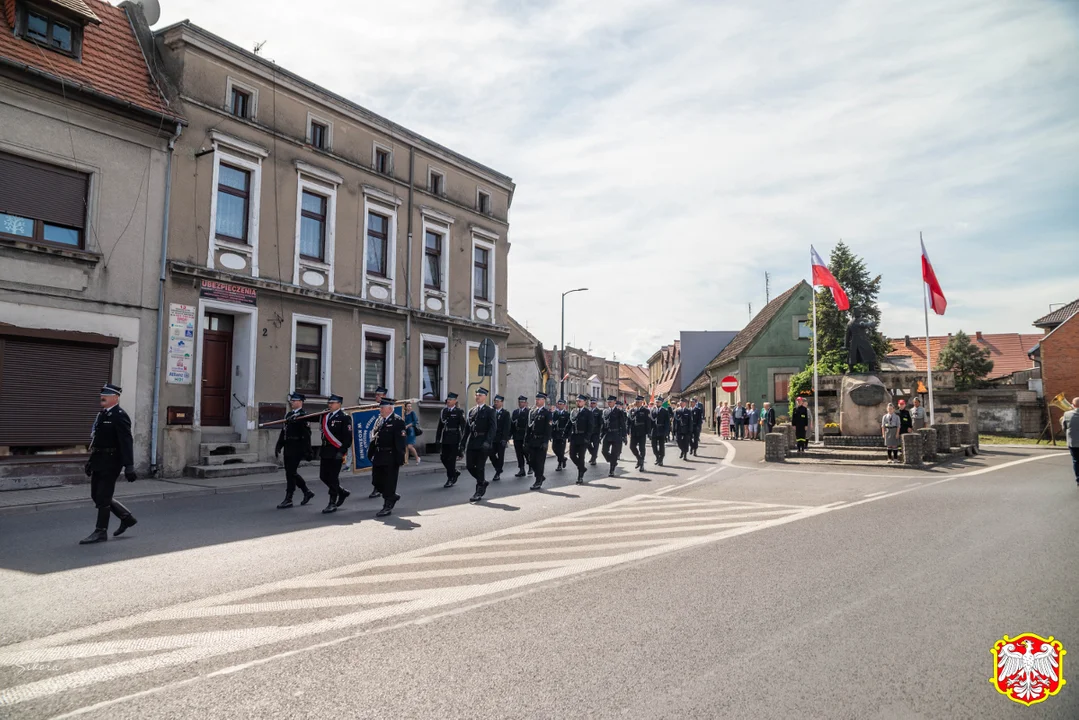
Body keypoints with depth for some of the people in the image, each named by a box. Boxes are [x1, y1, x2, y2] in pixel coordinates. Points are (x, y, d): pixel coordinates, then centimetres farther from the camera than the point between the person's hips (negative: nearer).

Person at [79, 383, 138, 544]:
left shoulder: (120, 416, -14)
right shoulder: (102, 414, 14)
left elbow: (126, 443, -20)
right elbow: (96, 440, 20)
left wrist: (129, 467, -24)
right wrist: (91, 460, 20)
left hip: (110, 463, -9)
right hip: (99, 462, 9)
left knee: (103, 497, -2)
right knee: (96, 496, 14)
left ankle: (101, 532, 10)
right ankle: (127, 517, 26)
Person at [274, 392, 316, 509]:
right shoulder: (288, 415, 15)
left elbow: (307, 435, -15)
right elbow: (283, 432, 19)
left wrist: (307, 451, -18)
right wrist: (278, 446, 15)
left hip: (297, 449, -9)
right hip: (288, 448, 9)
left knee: (291, 473, -6)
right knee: (291, 472, 13)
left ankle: (288, 500, 1)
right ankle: (307, 492, 27)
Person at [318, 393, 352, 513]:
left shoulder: (344, 418, -8)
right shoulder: (325, 416, 13)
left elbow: (348, 437, -13)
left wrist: (342, 451, -19)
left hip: (336, 453, -7)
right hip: (325, 452, 7)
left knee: (333, 478, -3)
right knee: (323, 476, 11)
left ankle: (333, 504, 8)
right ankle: (342, 492, 30)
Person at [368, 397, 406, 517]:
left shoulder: (398, 421, -11)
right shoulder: (379, 420, 12)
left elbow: (401, 441, -15)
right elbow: (373, 436, 17)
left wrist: (400, 458, -19)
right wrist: (370, 453, 11)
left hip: (391, 459, -8)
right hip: (379, 457, 8)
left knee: (389, 482, 1)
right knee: (376, 481, 13)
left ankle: (387, 506, 12)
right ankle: (392, 496, 32)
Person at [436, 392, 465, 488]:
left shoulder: (459, 412, -4)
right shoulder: (443, 411, 11)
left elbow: (462, 426, -7)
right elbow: (440, 425, 13)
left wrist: (461, 439, -13)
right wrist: (438, 438, 9)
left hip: (454, 439, -5)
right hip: (445, 439, 5)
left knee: (452, 459, -2)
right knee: (443, 458, 8)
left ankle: (450, 480, 8)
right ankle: (455, 472, 29)